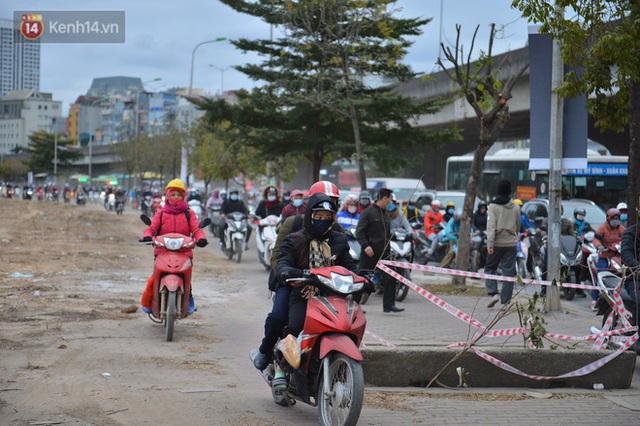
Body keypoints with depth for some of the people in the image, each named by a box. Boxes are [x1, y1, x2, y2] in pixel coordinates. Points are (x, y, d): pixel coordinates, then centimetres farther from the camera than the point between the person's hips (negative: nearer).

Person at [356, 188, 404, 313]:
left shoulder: (386, 213, 15)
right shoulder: (368, 212, -8)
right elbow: (359, 231, -13)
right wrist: (365, 245, -24)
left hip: (383, 252, 7)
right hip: (370, 251, -7)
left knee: (390, 278, -4)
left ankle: (389, 305, -1)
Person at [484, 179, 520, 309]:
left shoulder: (493, 206, -5)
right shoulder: (516, 207, 6)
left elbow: (491, 225, -15)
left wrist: (490, 242, -19)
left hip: (497, 243, -2)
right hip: (511, 243, 2)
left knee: (490, 268, 12)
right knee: (509, 272, 4)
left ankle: (493, 293, -6)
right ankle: (505, 301, 3)